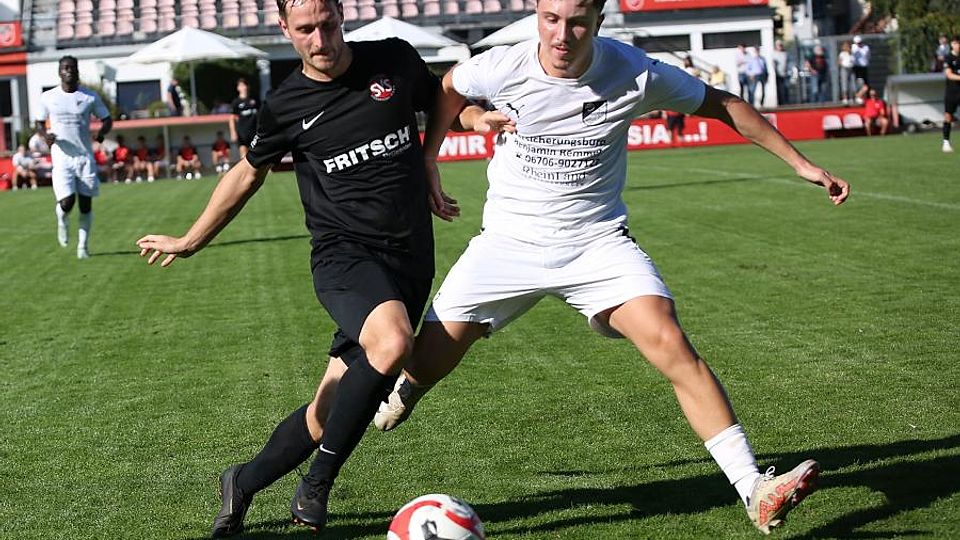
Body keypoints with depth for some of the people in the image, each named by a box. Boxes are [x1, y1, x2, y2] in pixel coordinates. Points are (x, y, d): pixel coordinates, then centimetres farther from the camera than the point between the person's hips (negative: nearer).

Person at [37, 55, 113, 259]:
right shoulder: (48, 97, 3)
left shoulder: (90, 97, 2)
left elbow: (107, 119, 11)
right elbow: (39, 123, 14)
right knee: (66, 202, -14)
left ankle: (83, 245, 17)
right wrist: (45, 135, -9)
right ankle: (62, 220, 22)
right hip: (62, 157, -1)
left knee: (86, 204, 3)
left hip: (85, 157, 1)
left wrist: (102, 132, -12)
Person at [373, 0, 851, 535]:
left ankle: (756, 491, -19)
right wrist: (428, 159, 9)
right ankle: (405, 391, 40)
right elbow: (448, 88, 12)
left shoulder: (635, 73, -15)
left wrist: (802, 164, 1)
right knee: (426, 362, -2)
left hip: (597, 242, -1)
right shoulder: (502, 67, -13)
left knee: (670, 342, -22)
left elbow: (722, 104, 0)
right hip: (509, 241, 1)